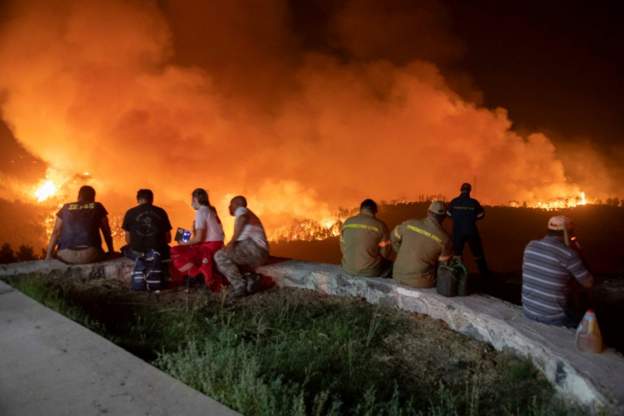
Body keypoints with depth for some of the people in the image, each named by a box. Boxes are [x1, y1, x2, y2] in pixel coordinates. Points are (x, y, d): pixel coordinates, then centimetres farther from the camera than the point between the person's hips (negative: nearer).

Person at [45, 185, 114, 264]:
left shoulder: (66, 208, 18)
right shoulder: (97, 207, 13)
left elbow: (55, 233, 12)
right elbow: (107, 232, 16)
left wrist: (48, 257, 13)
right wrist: (111, 253, 27)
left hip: (66, 256, 3)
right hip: (90, 255, -3)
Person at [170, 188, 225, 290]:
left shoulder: (200, 212, -8)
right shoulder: (211, 210, 17)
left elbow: (199, 238, -13)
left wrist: (184, 243, 1)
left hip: (209, 247, -9)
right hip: (216, 246, 9)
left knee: (175, 253, -9)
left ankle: (202, 277, -12)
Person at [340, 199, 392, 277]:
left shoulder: (347, 222, 1)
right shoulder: (380, 225, -9)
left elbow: (343, 248, 8)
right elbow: (385, 254, -4)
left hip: (348, 269, 4)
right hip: (370, 271, -4)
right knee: (389, 265, 27)